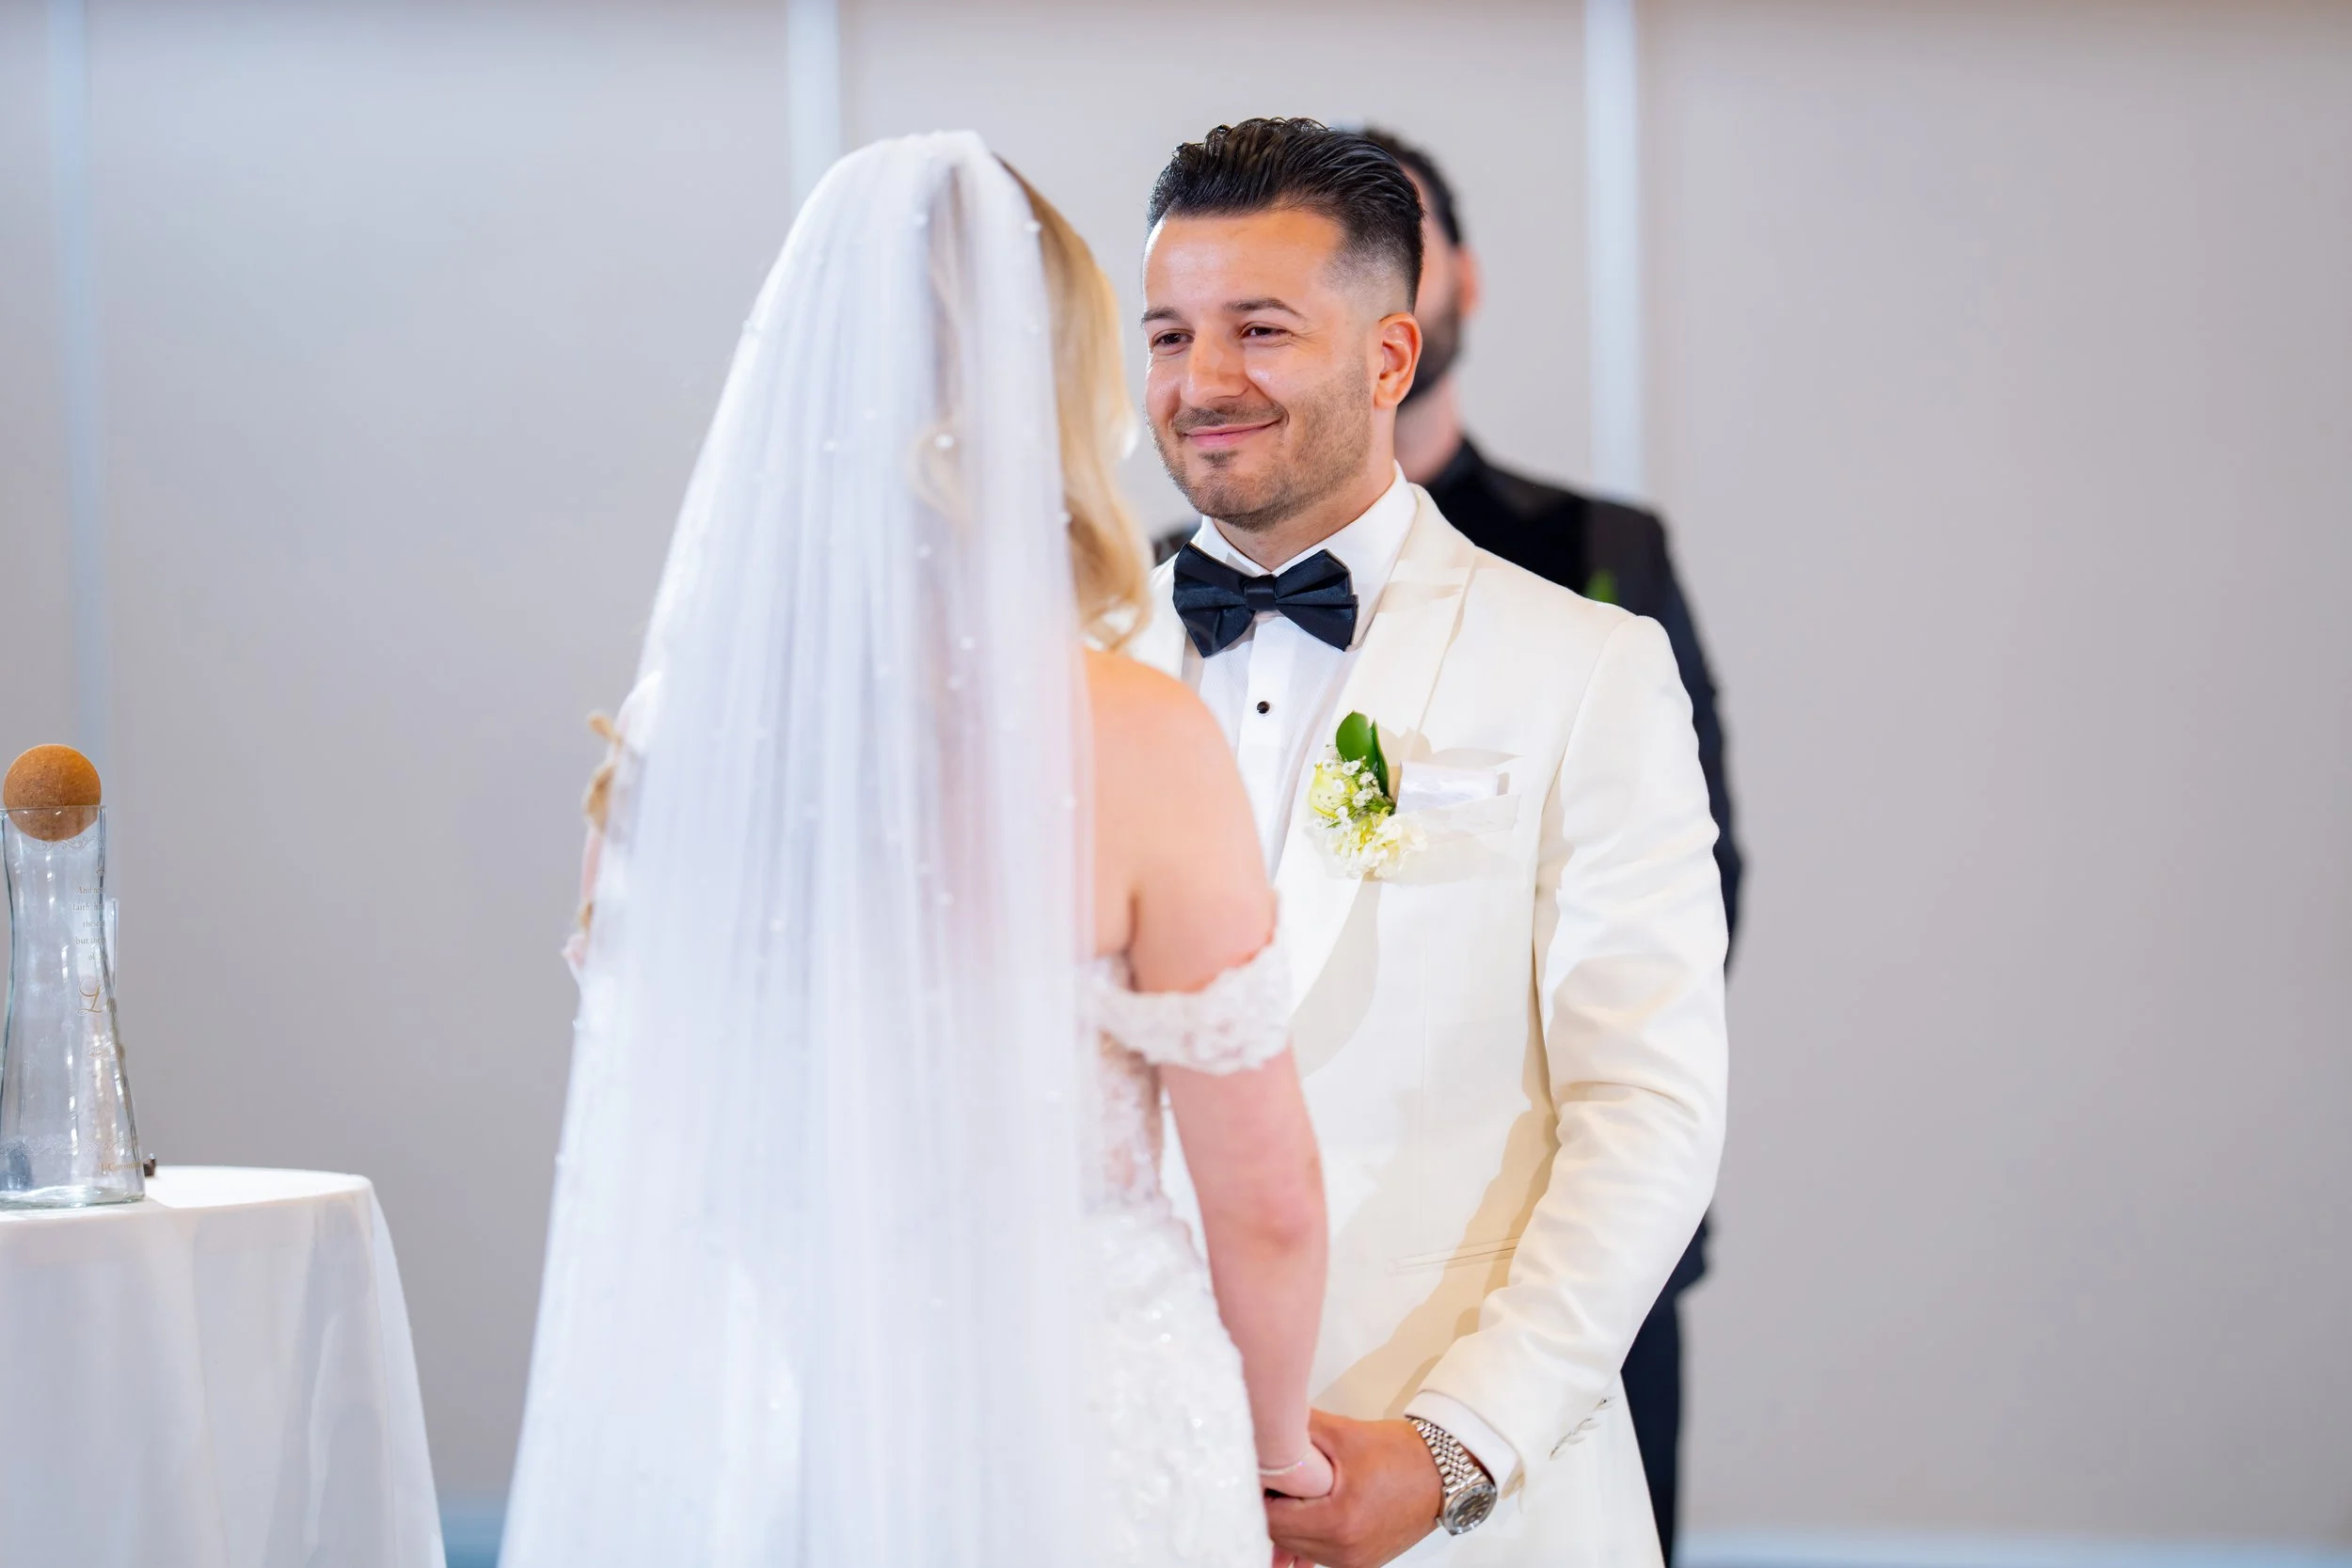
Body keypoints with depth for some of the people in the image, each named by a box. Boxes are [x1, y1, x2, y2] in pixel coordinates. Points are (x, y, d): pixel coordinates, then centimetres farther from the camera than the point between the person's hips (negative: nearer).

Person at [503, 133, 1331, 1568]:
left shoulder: (681, 730, -3)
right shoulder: (1138, 742, -15)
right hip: (1076, 1441, -4)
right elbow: (1267, 1205, -9)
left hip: (743, 1445, 4)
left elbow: (648, 1171, 7)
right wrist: (1274, 1445, 8)